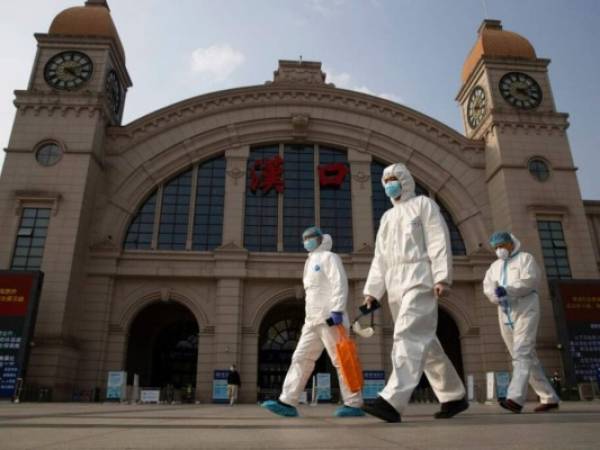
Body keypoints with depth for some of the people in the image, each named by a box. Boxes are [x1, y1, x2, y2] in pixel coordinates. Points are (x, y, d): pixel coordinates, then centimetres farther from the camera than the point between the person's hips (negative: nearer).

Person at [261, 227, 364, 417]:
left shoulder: (329, 257, 0)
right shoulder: (311, 262, 26)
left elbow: (339, 284, -13)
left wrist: (337, 310, -23)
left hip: (329, 317, -9)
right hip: (313, 320, 9)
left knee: (340, 360, -6)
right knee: (301, 359, 2)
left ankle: (354, 404, -1)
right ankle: (287, 402, 1)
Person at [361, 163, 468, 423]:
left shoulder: (423, 204, 9)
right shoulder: (387, 217, 26)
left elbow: (439, 241, -4)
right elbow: (380, 258, 20)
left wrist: (442, 277, -17)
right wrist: (372, 291, 11)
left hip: (419, 279, -7)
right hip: (395, 285, 7)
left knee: (408, 335, -20)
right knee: (424, 342, 8)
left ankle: (392, 401, -30)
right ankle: (454, 397, 19)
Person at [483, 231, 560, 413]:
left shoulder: (525, 258, 6)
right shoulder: (495, 266, 21)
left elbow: (530, 280, -11)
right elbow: (487, 286, 6)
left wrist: (507, 290, -22)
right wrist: (496, 295, -16)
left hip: (525, 311, -6)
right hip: (505, 314, 6)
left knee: (522, 354, -18)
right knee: (528, 357, 8)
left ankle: (515, 398, -30)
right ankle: (550, 398, 17)